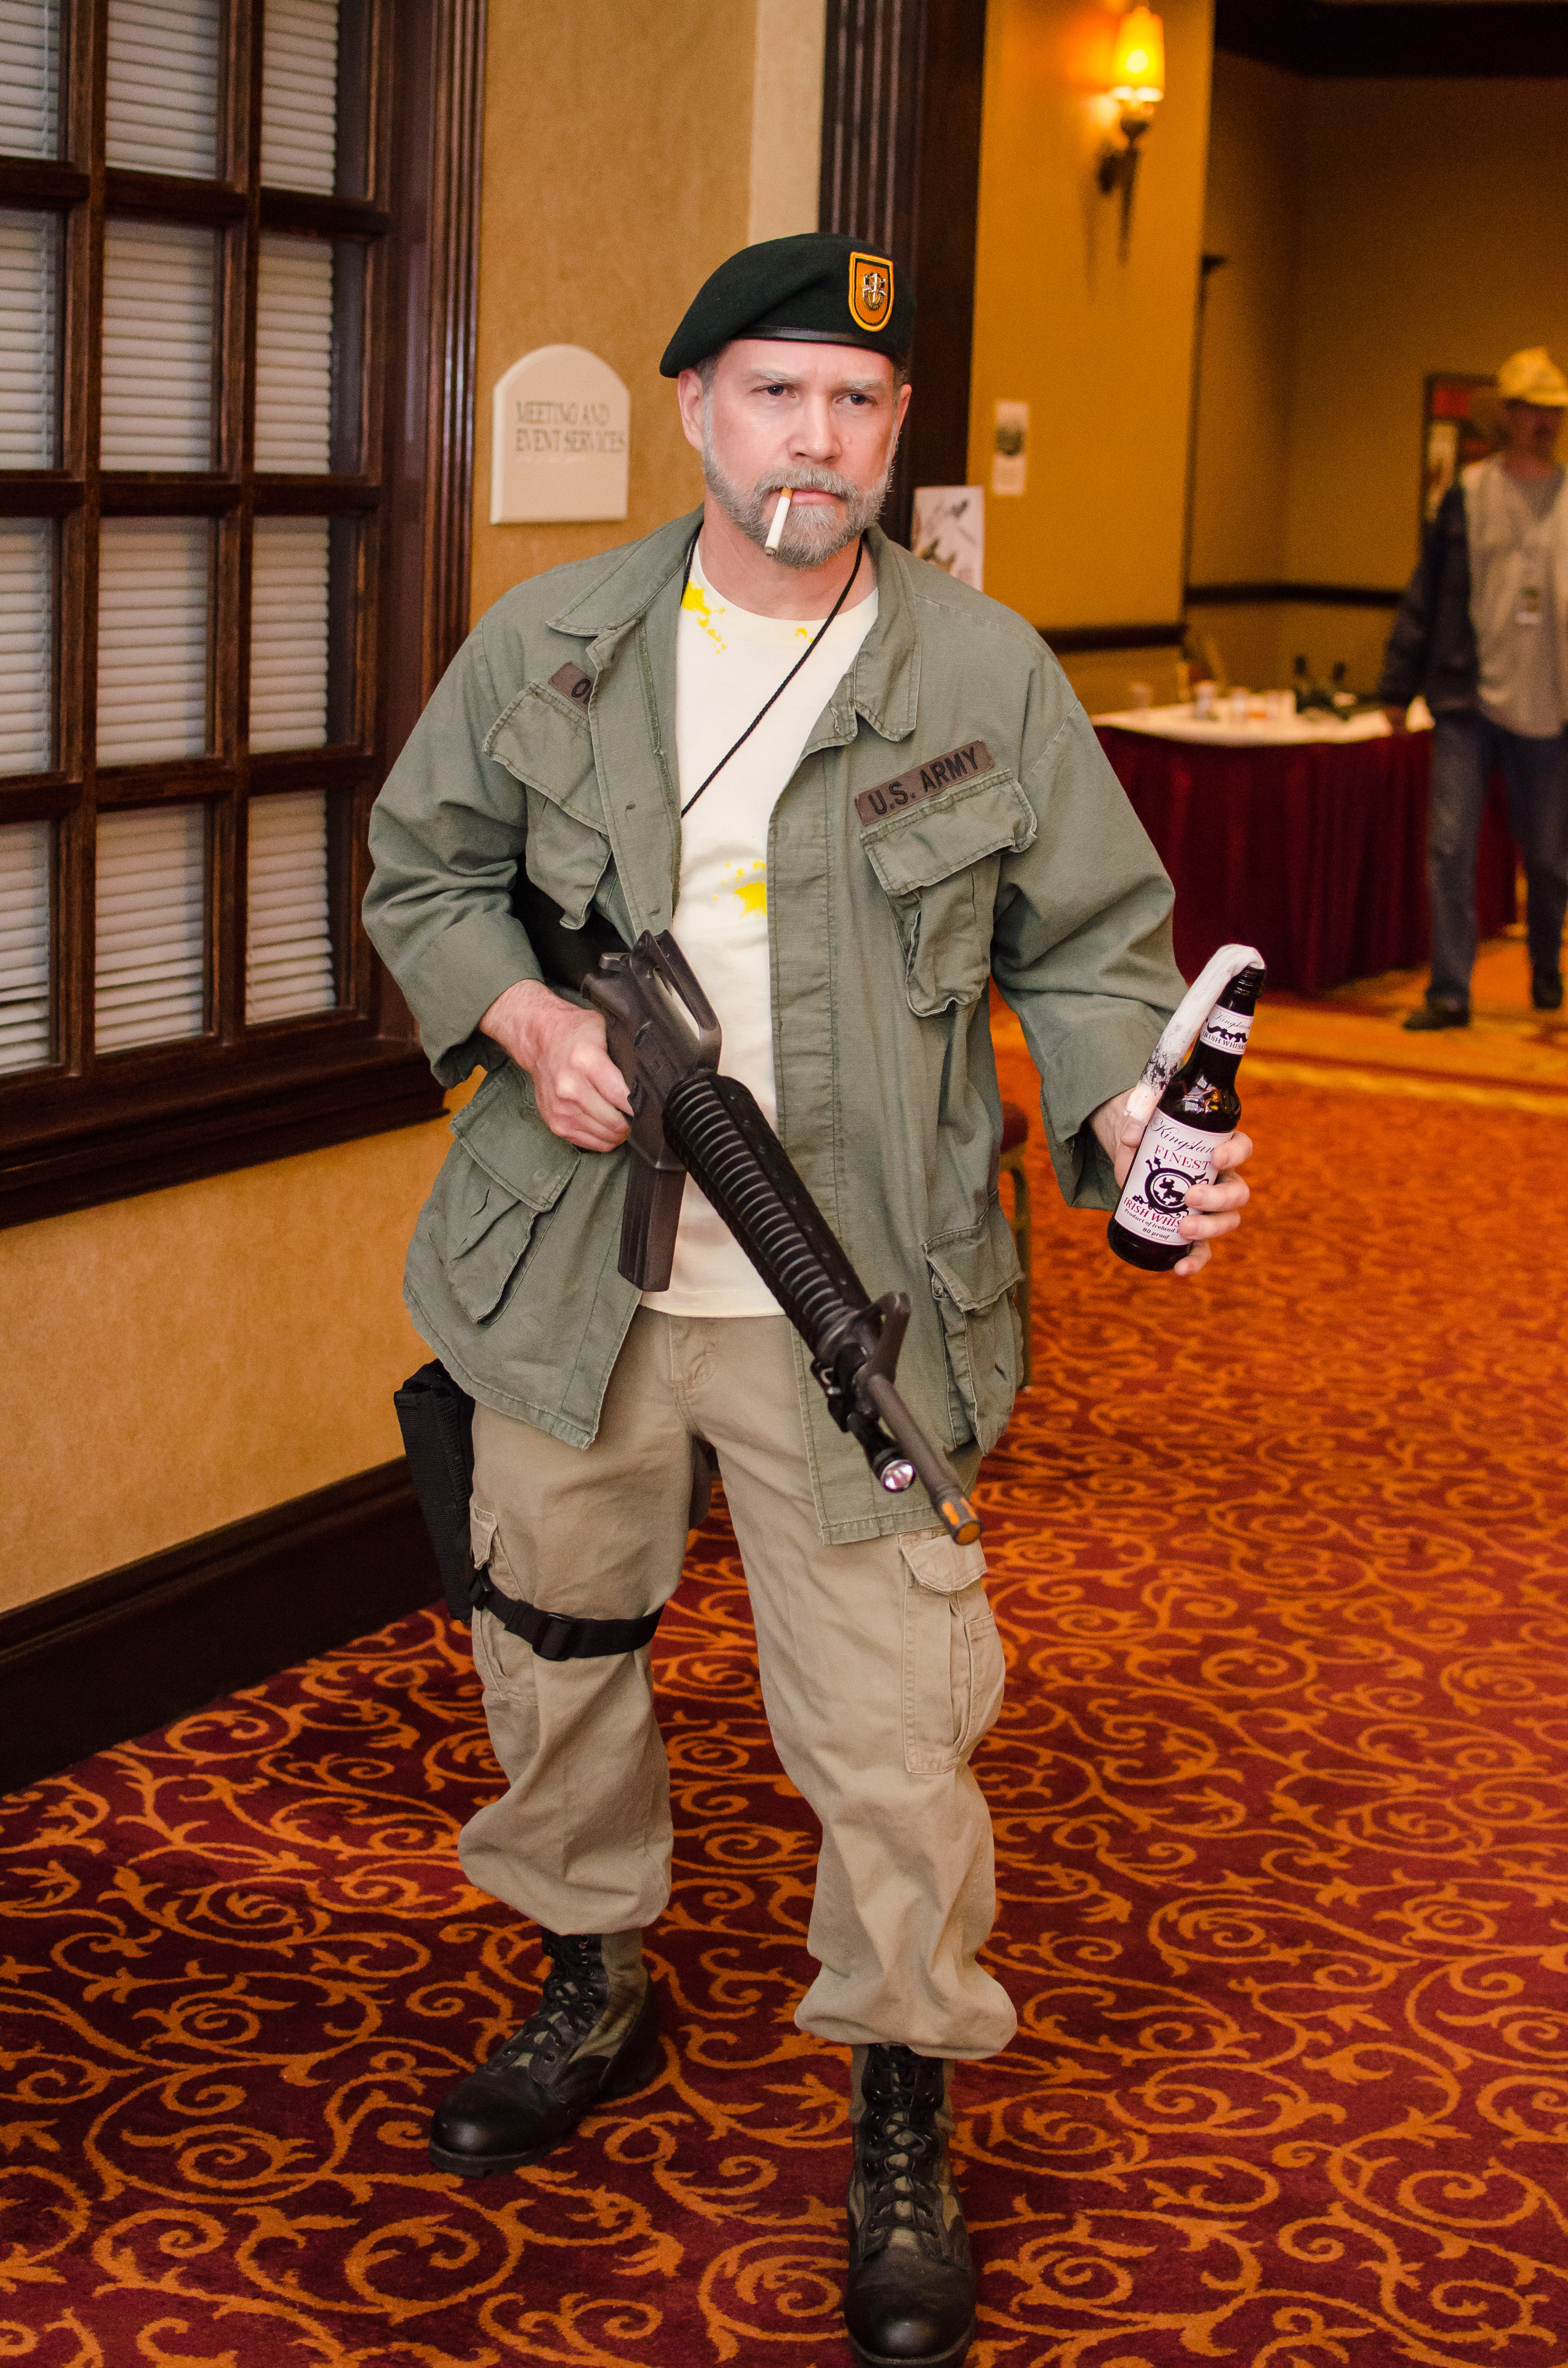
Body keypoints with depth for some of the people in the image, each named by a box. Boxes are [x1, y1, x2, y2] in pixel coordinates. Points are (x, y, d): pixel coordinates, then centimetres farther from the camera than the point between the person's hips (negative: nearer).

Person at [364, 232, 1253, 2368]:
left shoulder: (990, 675, -3)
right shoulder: (547, 646, 2)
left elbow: (1089, 943, 1)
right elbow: (424, 867, 12)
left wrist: (1129, 1119, -19)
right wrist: (522, 1018, -8)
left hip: (856, 1302, -2)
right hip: (573, 1274, 3)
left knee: (887, 1730, -1)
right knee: (554, 1652, 19)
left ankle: (904, 2124, 22)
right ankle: (597, 1996, 45)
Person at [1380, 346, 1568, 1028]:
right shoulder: (1468, 495, 2)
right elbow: (1426, 594, 5)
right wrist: (1399, 687, 3)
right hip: (1469, 701, -1)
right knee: (1449, 846, -7)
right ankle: (1449, 991, -1)